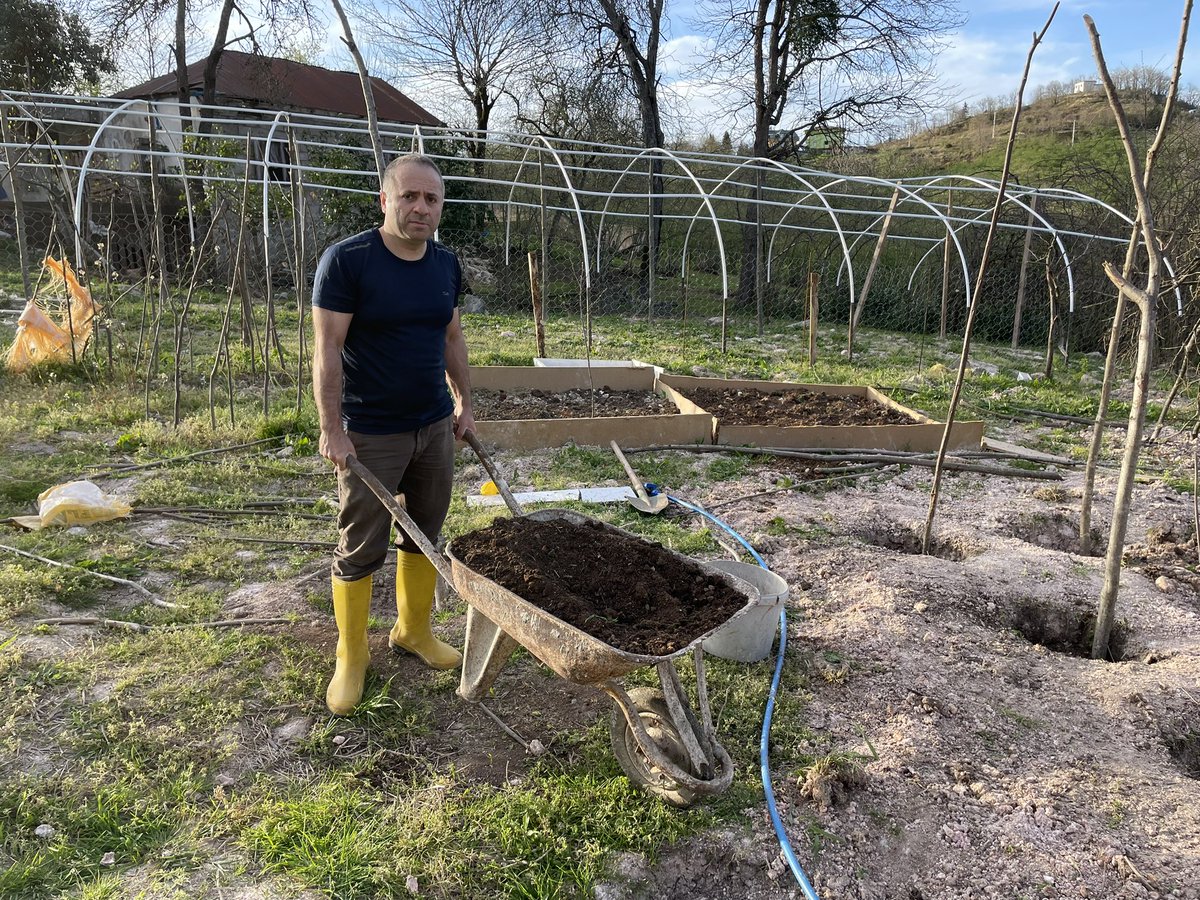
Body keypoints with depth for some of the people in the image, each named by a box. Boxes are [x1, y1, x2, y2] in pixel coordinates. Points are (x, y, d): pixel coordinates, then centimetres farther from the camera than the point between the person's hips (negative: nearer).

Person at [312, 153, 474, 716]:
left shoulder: (445, 265, 4)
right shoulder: (347, 261, -14)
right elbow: (328, 350, -15)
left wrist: (464, 402, 14)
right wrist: (332, 430, -17)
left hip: (435, 426, 6)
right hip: (371, 436, -5)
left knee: (425, 534, 16)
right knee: (360, 550, 4)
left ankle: (413, 631, 35)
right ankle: (351, 658, 21)